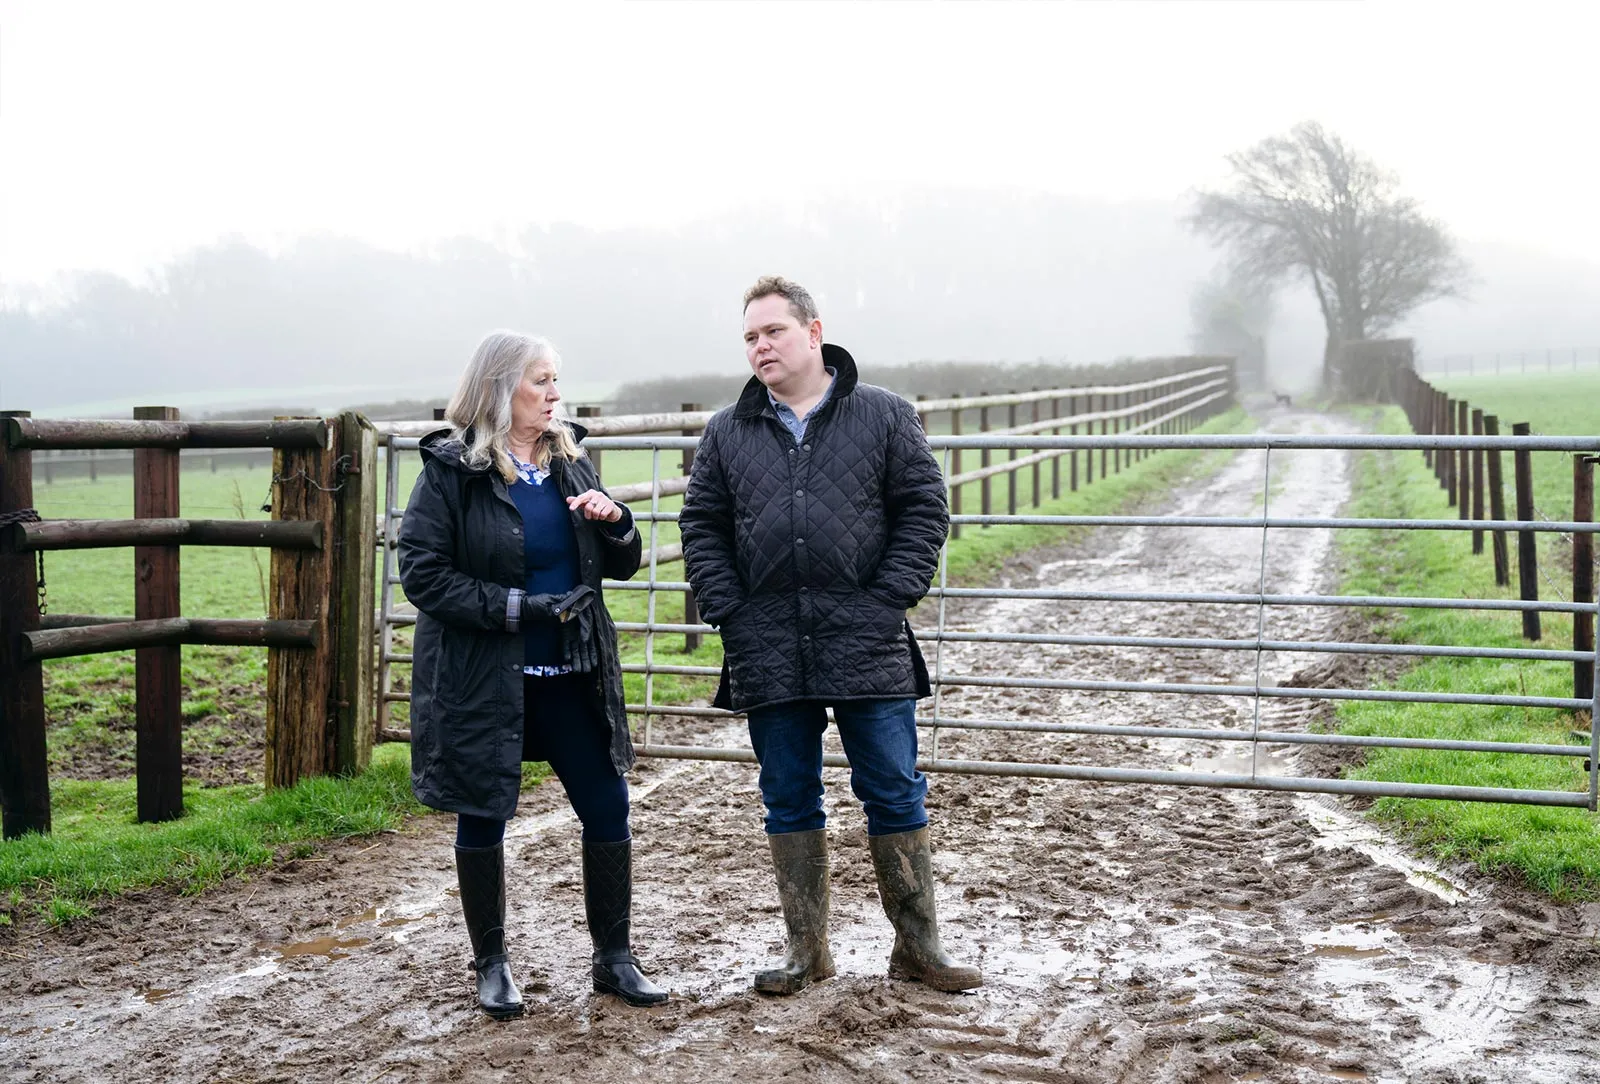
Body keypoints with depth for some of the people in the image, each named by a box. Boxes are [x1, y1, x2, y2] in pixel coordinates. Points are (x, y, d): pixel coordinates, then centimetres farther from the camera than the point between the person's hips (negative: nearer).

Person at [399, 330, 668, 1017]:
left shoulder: (569, 463, 7)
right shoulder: (452, 471, -8)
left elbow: (622, 567, 12)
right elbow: (422, 575, -13)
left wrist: (615, 523, -11)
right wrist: (518, 608, -20)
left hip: (570, 675, 4)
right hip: (482, 678, -4)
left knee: (607, 808, 3)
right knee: (483, 818, 7)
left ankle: (613, 958, 19)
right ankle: (491, 966, 25)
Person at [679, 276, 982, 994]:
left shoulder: (884, 417, 3)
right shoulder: (727, 432, 10)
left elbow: (923, 510, 1)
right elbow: (701, 528, 10)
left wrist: (888, 600, -8)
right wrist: (728, 612, -1)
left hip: (867, 647, -2)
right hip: (768, 657, 2)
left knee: (895, 794, 3)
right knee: (789, 800, 9)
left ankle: (917, 946, 15)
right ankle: (807, 948, 21)